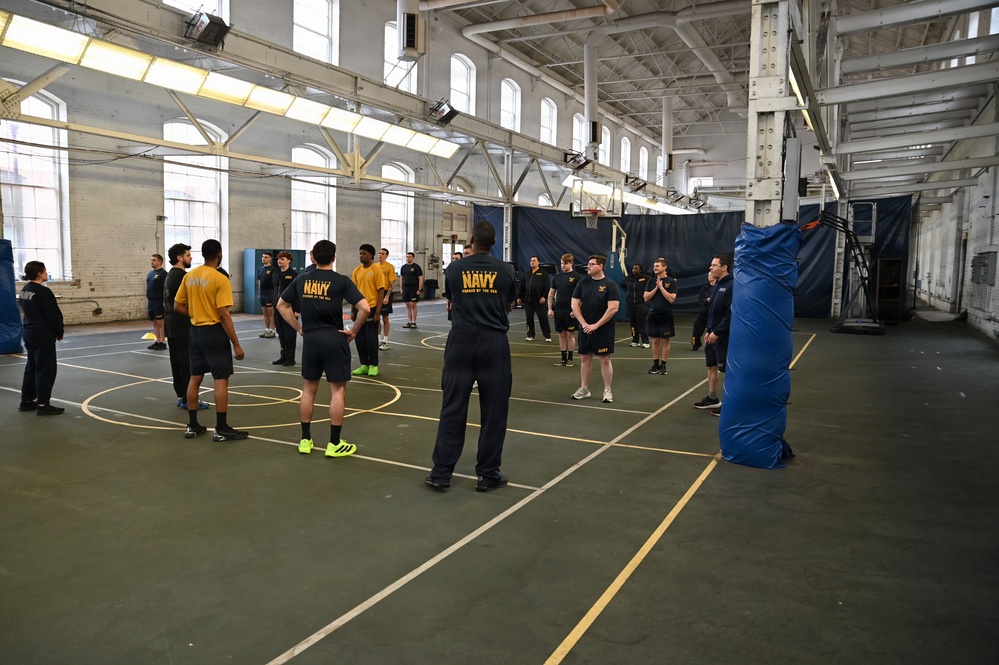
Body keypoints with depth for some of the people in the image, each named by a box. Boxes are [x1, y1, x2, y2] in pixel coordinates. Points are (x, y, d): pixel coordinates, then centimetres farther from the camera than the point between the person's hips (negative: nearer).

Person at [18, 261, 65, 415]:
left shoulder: (25, 290, 9)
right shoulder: (43, 292, -18)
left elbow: (27, 311, 15)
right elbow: (53, 315, -16)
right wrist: (60, 331, -1)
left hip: (28, 332, 9)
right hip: (43, 334, -9)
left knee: (32, 367, 17)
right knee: (46, 369, -3)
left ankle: (26, 401, 24)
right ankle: (43, 404, -2)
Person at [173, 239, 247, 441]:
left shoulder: (189, 276, 5)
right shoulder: (220, 279, -15)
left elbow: (177, 306, 9)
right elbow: (224, 314, -19)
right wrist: (236, 344, -15)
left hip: (196, 331, 7)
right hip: (214, 332, -7)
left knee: (195, 378, 14)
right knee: (221, 380, -1)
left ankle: (192, 426, 22)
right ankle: (221, 429, 3)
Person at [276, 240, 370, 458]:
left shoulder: (301, 279, 3)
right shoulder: (341, 281, -8)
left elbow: (281, 305, 11)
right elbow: (365, 308, -16)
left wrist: (298, 328, 12)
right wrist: (353, 331, -4)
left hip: (310, 339, 4)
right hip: (335, 339, -4)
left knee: (308, 389, 15)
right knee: (338, 391, 4)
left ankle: (305, 440, 21)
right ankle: (334, 444, 7)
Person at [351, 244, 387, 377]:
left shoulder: (377, 270, -8)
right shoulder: (356, 271, 9)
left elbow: (381, 291, -10)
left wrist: (377, 312, -14)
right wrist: (352, 311, 9)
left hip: (371, 308, -5)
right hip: (359, 308, 6)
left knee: (371, 338, -1)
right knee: (359, 338, 7)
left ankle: (373, 366, 11)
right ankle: (364, 365, 19)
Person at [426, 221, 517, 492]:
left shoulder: (454, 269, 2)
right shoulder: (505, 270, 1)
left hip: (461, 341, 1)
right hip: (494, 342, -1)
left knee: (452, 408, 6)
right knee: (494, 410, 7)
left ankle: (441, 473, 11)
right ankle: (487, 475, 14)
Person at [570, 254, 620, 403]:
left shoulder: (610, 284, -8)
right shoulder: (583, 282, 5)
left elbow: (613, 308, -15)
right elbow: (575, 304, 4)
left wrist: (596, 325, -16)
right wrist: (584, 323, -7)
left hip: (604, 329, -4)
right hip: (585, 328, 4)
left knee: (605, 359, -1)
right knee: (584, 358, 9)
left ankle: (607, 391, 9)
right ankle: (584, 389, 20)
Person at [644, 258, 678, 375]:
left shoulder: (671, 281, -5)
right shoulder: (651, 282, 7)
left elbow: (671, 299, -14)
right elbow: (646, 298, 0)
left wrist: (661, 287, -15)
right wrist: (656, 288, -10)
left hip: (666, 316, -4)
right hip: (653, 315, 4)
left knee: (665, 340, 2)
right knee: (655, 340, 8)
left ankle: (663, 365, 8)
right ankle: (655, 364, 15)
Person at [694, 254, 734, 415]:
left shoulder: (732, 285, -17)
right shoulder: (717, 285, 12)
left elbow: (731, 313, -22)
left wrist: (717, 332, -20)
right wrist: (709, 330, 11)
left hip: (724, 336, -9)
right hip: (713, 334, 9)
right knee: (711, 366, 15)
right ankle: (712, 399, 27)